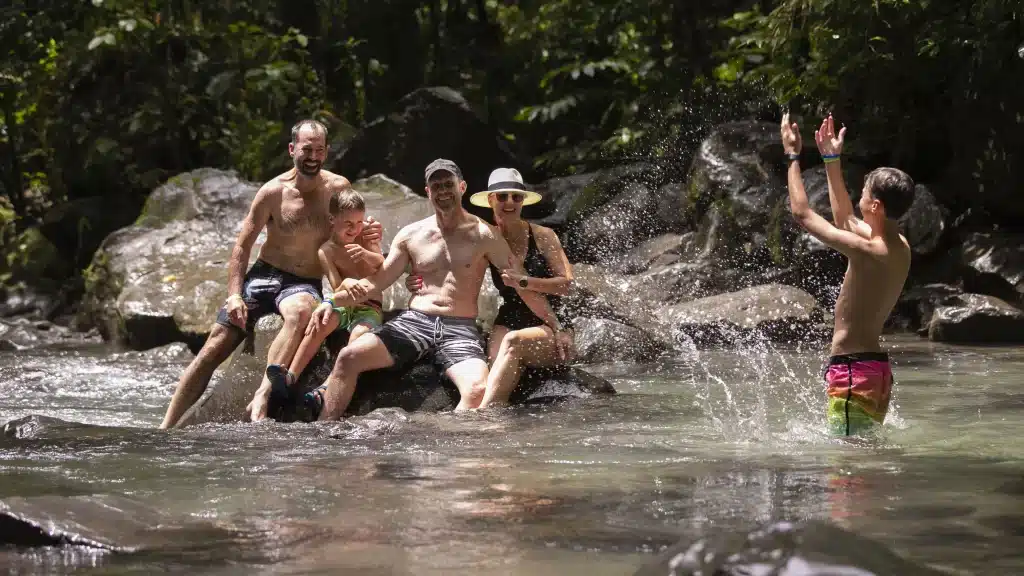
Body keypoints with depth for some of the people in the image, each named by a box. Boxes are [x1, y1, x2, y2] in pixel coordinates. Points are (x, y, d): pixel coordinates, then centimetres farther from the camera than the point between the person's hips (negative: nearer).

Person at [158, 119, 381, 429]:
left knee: (299, 311, -39)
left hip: (306, 284, -1)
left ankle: (262, 397, -43)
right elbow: (243, 245, 0)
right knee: (214, 348, -10)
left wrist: (366, 235, -11)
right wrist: (234, 294, -12)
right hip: (265, 275, 1)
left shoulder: (338, 188, -1)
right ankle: (166, 428, -7)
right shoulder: (274, 192, -5)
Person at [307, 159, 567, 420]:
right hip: (414, 321, 2)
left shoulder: (484, 235, 6)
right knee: (349, 357, -21)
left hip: (461, 329, -2)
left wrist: (556, 326, -1)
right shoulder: (411, 235, 13)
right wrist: (332, 301, 1)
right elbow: (377, 281, 15)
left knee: (478, 390, -34)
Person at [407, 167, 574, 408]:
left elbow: (566, 284, -6)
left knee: (513, 341, -36)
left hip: (551, 328, -3)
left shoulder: (542, 236, 1)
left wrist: (523, 281, -20)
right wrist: (418, 283, -3)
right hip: (508, 323, 3)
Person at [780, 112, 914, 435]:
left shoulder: (868, 252, -21)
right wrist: (832, 161, 27)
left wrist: (793, 156, -2)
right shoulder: (900, 248, 7)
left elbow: (802, 213, -13)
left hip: (853, 369, -10)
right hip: (877, 368, 10)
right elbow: (845, 220, 27)